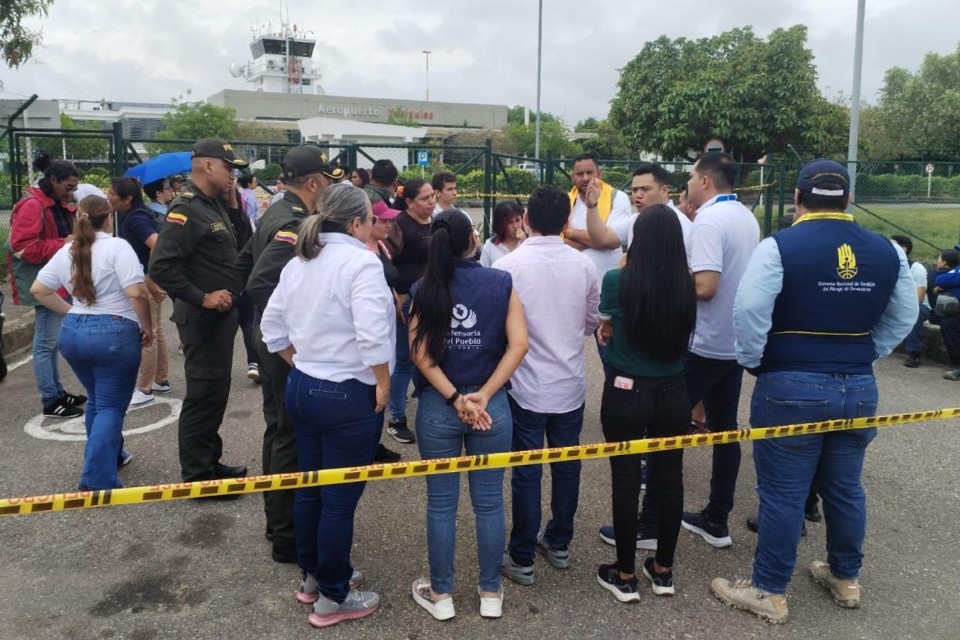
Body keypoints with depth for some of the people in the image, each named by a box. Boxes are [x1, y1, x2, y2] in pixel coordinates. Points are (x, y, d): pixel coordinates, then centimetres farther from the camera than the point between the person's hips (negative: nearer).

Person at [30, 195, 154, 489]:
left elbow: (38, 291, 12)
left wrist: (70, 312, 16)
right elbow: (135, 293, -21)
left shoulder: (66, 251, 8)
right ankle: (98, 481, -4)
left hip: (72, 332, 7)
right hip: (113, 334, -7)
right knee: (110, 406, 0)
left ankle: (109, 456, 37)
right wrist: (147, 327, -8)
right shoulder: (117, 247, -12)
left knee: (96, 400, 23)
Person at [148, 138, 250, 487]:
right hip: (202, 317, -10)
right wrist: (202, 298, -22)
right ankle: (197, 474, 10)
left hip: (221, 314, 10)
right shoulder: (186, 209, -18)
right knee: (203, 394, -1)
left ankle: (210, 461, 30)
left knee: (216, 392, 17)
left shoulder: (214, 204, 12)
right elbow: (161, 267, -26)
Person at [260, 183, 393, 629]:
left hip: (301, 388, 8)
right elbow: (372, 335, -26)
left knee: (309, 488, 19)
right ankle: (333, 598, 17)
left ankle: (312, 576, 35)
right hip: (348, 396, -8)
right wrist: (383, 385, -14)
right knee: (340, 499, 4)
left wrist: (303, 364, 16)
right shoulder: (361, 263, -17)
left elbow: (272, 327, 11)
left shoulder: (299, 262, 8)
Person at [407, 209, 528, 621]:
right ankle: (490, 593, 25)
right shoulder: (501, 283, -3)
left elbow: (419, 353, -11)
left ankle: (440, 594, 24)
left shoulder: (424, 289, -3)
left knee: (441, 503, 11)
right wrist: (484, 395, -12)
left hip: (436, 407, 0)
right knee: (489, 502, 12)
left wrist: (456, 399, -12)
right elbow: (518, 344, -11)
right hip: (493, 406, 0)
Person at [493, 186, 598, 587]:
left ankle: (522, 558, 17)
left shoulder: (509, 266, -14)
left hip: (527, 387, -3)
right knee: (566, 467, 17)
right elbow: (592, 323, 9)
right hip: (570, 385, 4)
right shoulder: (584, 265, -3)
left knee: (526, 472, 6)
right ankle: (559, 543, 32)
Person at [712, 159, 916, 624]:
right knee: (845, 489, 20)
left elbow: (749, 311, -19)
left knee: (782, 494, 4)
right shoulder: (886, 251, 5)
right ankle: (846, 578, 37)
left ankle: (769, 593, 16)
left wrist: (753, 361, -5)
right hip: (858, 387, 5)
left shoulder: (780, 246, -12)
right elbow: (903, 318, 14)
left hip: (791, 388, -5)